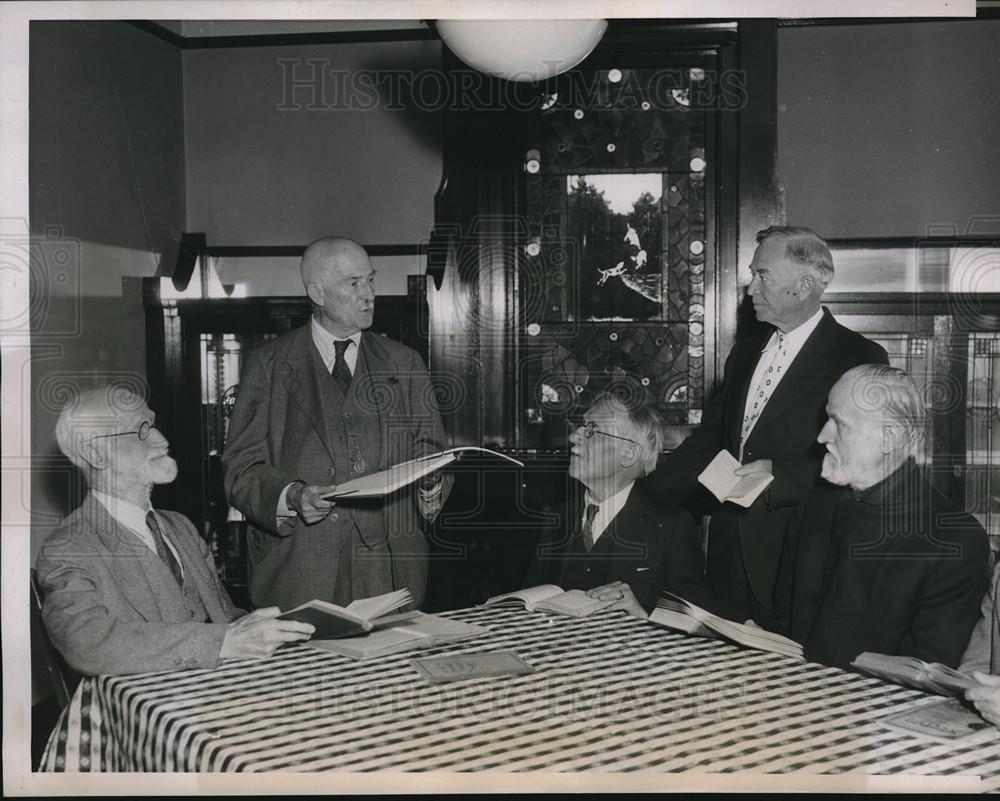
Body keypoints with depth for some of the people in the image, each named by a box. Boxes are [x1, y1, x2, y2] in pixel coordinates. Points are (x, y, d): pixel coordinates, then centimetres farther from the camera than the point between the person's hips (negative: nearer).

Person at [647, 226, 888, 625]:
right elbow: (708, 438, 14)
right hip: (730, 555, 6)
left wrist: (779, 475, -21)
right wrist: (646, 495, 5)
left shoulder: (859, 358, -7)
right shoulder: (745, 353, 15)